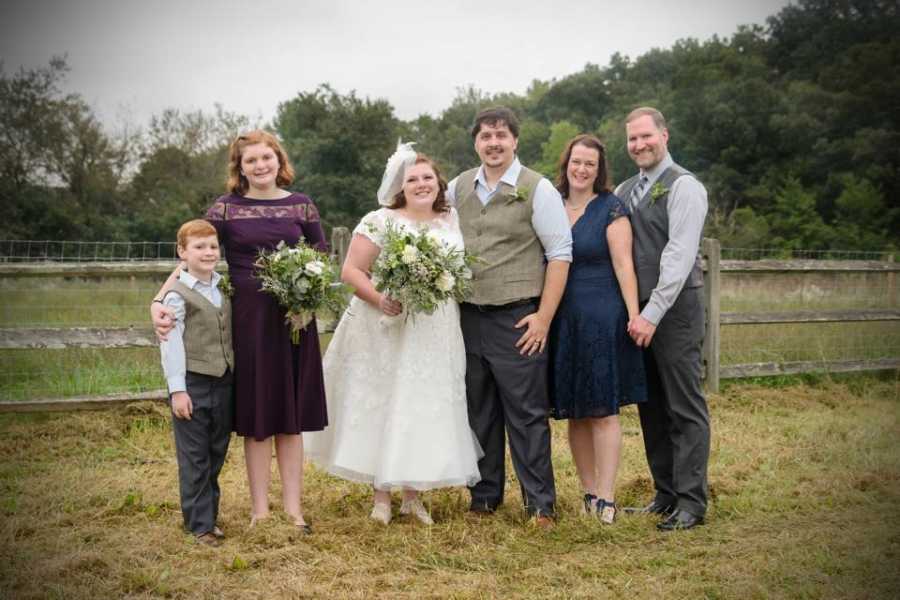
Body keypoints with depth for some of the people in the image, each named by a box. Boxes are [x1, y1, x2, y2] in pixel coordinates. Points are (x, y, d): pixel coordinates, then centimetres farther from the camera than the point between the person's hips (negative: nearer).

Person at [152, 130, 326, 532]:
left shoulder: (301, 206, 7)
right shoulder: (225, 208, 0)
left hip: (294, 317, 2)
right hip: (247, 317, -2)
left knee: (291, 414, 7)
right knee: (255, 414, 4)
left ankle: (293, 507, 15)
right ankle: (259, 511, 13)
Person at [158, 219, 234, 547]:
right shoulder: (178, 295, -8)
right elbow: (171, 345, -10)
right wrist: (177, 390, -14)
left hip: (223, 384, 6)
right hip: (192, 384, -6)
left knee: (216, 454, 13)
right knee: (194, 458, 2)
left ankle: (209, 514, 26)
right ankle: (200, 523, 10)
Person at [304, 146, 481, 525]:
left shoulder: (453, 221, 9)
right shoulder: (380, 221, -5)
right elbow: (351, 271, -9)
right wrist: (380, 301, -22)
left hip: (436, 335, 4)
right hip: (386, 331, -4)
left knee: (426, 410, 7)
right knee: (382, 407, 2)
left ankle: (412, 496, 20)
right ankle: (381, 495, 14)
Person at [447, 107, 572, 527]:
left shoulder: (538, 189, -4)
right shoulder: (458, 188, 10)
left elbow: (560, 254, -5)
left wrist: (544, 317, -11)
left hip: (517, 319, -4)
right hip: (468, 316, 5)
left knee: (526, 413, -2)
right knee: (478, 411, 11)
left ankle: (541, 504, 8)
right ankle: (484, 496, 23)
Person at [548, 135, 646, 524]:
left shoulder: (611, 208, -3)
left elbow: (623, 264, -8)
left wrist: (634, 315, -16)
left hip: (601, 317, -5)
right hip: (561, 320, 5)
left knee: (602, 411, -3)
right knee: (574, 414, 8)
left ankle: (605, 497, 1)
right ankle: (588, 492, 17)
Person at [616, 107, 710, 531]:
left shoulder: (683, 187, -6)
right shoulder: (623, 192, 15)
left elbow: (680, 254, -15)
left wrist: (653, 313, -20)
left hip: (674, 309, -7)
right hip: (636, 311, 7)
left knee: (685, 408, -3)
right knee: (651, 407, 12)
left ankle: (691, 503, 2)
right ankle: (665, 494, 22)